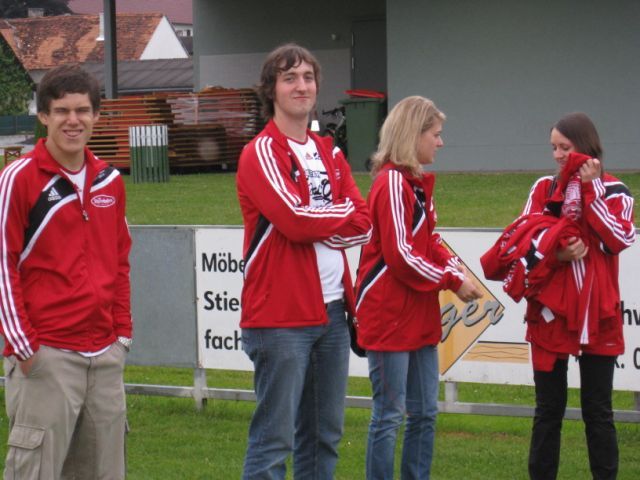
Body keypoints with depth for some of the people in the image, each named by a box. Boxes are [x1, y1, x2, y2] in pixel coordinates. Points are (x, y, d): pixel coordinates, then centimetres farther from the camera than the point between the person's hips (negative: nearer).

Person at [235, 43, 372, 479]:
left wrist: (315, 224, -11)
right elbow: (295, 219, -19)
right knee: (275, 438, -8)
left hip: (332, 312, 7)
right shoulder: (261, 153, -6)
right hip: (281, 316, -7)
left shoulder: (330, 154, 16)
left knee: (325, 434, 12)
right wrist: (341, 212, -2)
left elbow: (363, 226, 5)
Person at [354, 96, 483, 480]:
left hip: (419, 316, 10)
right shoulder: (392, 183, -16)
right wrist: (452, 281, -14)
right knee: (390, 415, -3)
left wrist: (457, 271, -2)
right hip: (389, 315, -10)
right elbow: (401, 256, -21)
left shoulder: (418, 182, 13)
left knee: (424, 412, 14)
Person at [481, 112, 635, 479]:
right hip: (551, 314, 1)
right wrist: (555, 255, -19)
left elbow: (619, 238, -15)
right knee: (549, 410, 7)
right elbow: (522, 242, -1)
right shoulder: (544, 189, 6)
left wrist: (590, 188, -15)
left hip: (597, 315, -1)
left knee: (598, 411, 5)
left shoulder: (614, 192, 1)